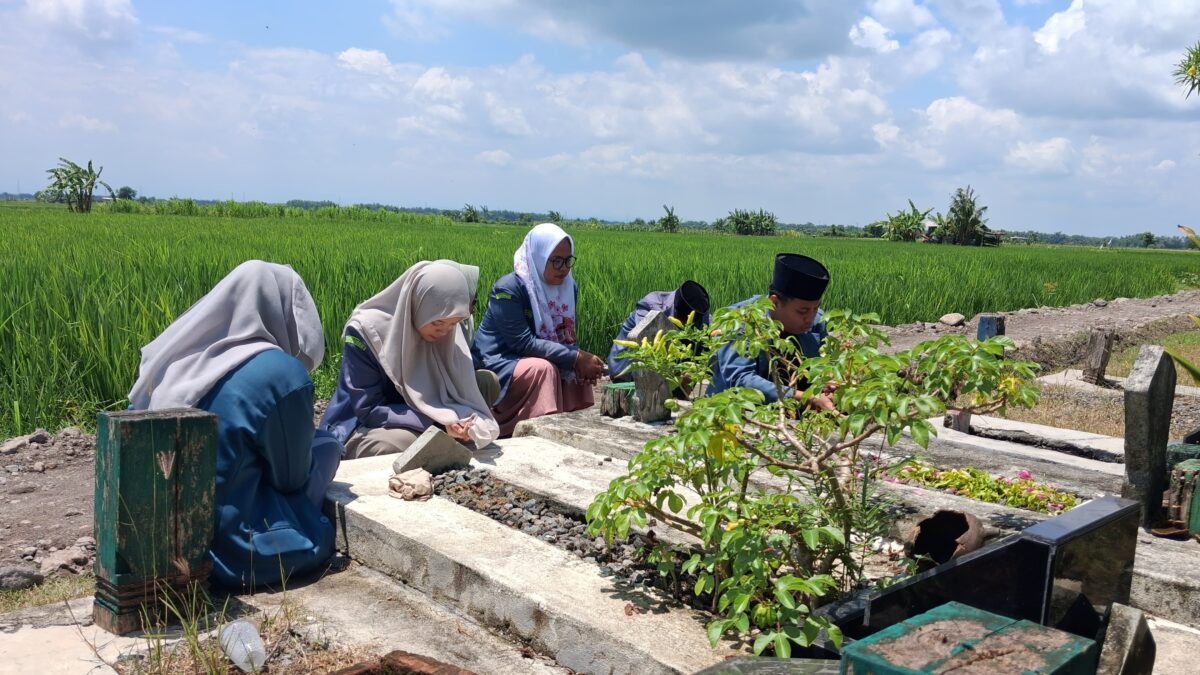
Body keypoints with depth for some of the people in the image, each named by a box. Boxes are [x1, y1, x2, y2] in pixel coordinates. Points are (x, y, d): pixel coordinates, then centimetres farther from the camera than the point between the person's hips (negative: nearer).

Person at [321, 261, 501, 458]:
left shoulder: (450, 335, -6)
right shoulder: (366, 330, -21)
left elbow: (459, 392, -3)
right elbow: (369, 411, -21)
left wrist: (466, 420, -28)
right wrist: (438, 422, -32)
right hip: (361, 430, -5)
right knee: (403, 443, -37)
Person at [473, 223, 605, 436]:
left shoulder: (568, 288, 0)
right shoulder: (508, 289, -21)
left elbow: (568, 336, 4)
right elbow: (523, 343, -26)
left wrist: (581, 358, -21)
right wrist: (576, 358, -29)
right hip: (498, 363, -7)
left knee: (579, 371, -9)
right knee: (542, 368, -31)